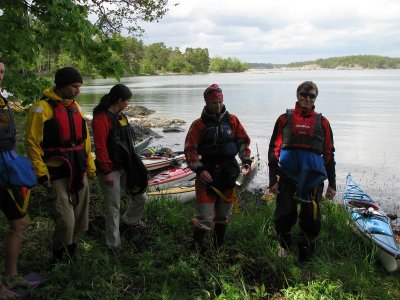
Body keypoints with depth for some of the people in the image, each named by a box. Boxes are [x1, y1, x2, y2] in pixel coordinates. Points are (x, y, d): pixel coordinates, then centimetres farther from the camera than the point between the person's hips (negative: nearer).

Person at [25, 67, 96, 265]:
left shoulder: (75, 106, 11)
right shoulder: (42, 108, -11)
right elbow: (32, 143, -12)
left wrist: (90, 166, 17)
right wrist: (41, 173, -15)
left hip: (78, 174, 7)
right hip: (57, 175, -7)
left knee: (80, 220, 13)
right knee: (66, 221, -10)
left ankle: (71, 254, 32)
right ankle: (58, 261, 12)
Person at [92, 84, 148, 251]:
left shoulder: (120, 116, 10)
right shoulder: (102, 118, -17)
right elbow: (100, 148, -20)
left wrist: (132, 164, 18)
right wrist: (107, 171, -19)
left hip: (126, 167, 8)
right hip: (111, 170, -8)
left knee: (141, 197, 17)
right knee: (113, 207, 3)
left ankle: (130, 219, 47)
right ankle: (113, 244, 20)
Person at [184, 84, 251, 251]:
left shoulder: (232, 120, 5)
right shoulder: (199, 124, -3)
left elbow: (243, 141, 13)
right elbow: (190, 149, -5)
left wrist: (246, 161, 2)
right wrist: (199, 169, -15)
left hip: (229, 173, 4)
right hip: (208, 173, -3)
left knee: (223, 215, 16)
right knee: (204, 217, -7)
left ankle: (218, 247, 32)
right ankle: (196, 249, 9)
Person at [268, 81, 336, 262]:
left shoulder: (322, 122, 7)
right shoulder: (285, 119, 4)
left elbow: (329, 154, 10)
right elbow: (273, 149, 4)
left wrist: (332, 184, 8)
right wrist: (273, 179, -1)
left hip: (313, 179, 1)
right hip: (287, 177, 0)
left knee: (311, 220, 5)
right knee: (284, 216, 5)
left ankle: (305, 257, 24)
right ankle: (284, 245, 34)